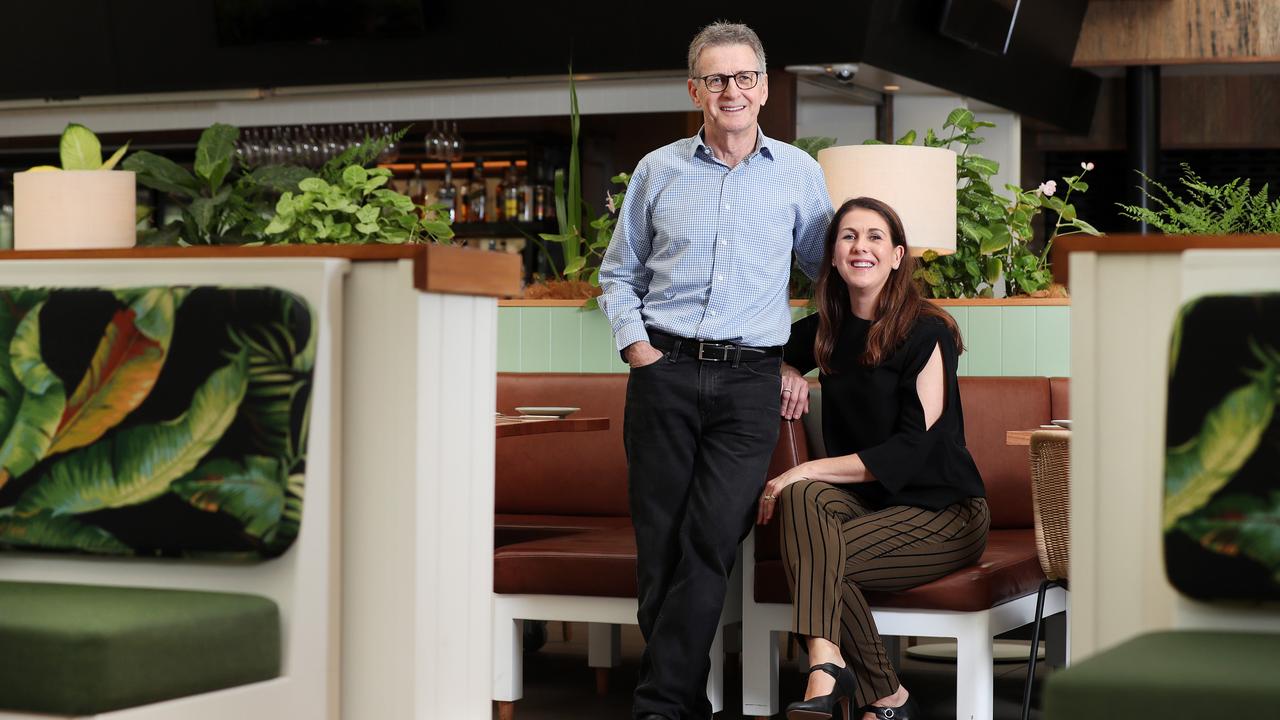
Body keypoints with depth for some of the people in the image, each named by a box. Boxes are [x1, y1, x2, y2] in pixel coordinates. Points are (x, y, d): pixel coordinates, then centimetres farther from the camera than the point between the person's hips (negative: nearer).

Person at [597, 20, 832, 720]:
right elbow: (618, 273, 17)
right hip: (664, 373, 1)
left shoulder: (798, 173, 9)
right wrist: (634, 343, 2)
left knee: (711, 542, -11)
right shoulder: (658, 170, 10)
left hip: (750, 380, -1)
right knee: (659, 539, 0)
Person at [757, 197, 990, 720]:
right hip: (865, 499, 5)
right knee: (804, 497, -31)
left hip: (942, 510, -5)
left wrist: (806, 470, -21)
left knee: (814, 559, -29)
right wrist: (788, 372, 4)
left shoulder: (927, 334, -10)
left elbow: (914, 447, -17)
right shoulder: (827, 330, 9)